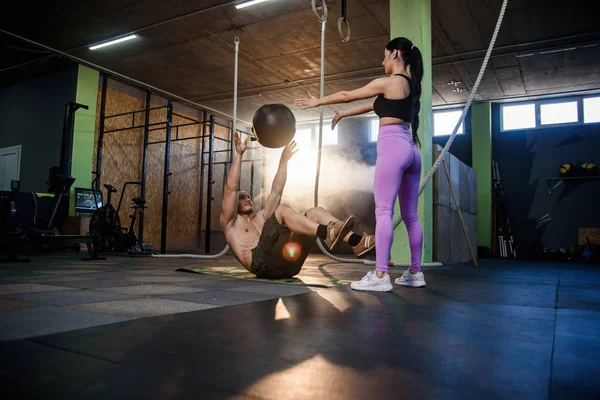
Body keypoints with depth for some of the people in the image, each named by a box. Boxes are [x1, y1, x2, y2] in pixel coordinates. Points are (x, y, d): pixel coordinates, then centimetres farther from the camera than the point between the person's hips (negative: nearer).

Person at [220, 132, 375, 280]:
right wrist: (239, 154, 0)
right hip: (263, 262, -6)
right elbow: (231, 188, 4)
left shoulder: (260, 219, 36)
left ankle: (357, 242, -27)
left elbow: (276, 191, 30)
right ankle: (328, 233, -39)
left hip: (286, 263, 6)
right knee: (283, 209, -20)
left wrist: (284, 160, 27)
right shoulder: (230, 222, 19)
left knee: (315, 212, -6)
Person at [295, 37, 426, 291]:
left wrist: (318, 102, 19)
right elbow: (374, 106, 32)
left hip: (393, 146, -9)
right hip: (411, 148, 9)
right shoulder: (410, 85, 22)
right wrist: (343, 115, 41)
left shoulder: (389, 82, -2)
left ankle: (380, 276, -18)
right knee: (410, 215, 9)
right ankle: (415, 273, 14)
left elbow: (347, 95, 5)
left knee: (383, 211, -14)